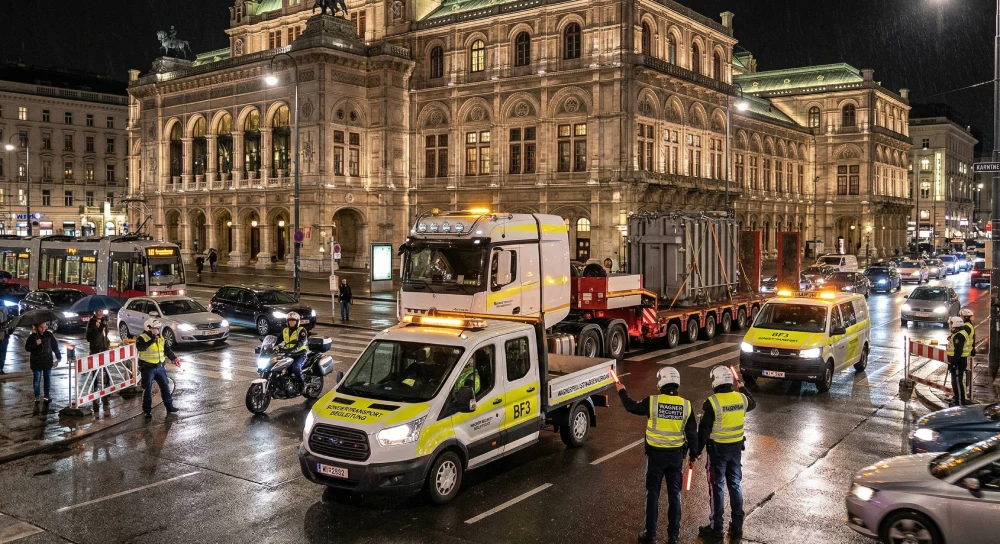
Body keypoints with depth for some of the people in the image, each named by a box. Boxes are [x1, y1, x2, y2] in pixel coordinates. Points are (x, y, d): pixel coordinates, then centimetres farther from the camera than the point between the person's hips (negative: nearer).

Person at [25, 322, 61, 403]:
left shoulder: (49, 335, -2)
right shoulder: (32, 336, -7)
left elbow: (55, 346, 4)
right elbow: (27, 348, -4)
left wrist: (58, 357, 2)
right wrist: (35, 344, -22)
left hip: (48, 360, 2)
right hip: (36, 362, -2)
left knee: (47, 378, 8)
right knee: (37, 379, 4)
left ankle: (47, 395, 20)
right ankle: (37, 396, 17)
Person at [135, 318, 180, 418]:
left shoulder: (161, 338, 8)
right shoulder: (142, 338, -11)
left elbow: (167, 350, 13)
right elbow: (140, 347, -31)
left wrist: (174, 358, 1)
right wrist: (152, 340, -33)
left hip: (160, 367, 6)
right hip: (147, 368, -6)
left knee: (165, 387, 10)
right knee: (147, 389, 0)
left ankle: (169, 406, 21)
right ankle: (147, 410, 9)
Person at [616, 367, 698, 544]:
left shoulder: (652, 402, -13)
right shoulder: (686, 405, -6)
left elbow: (631, 406, 4)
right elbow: (692, 433, 0)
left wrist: (621, 391, 21)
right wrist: (693, 456, 12)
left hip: (656, 454, -2)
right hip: (676, 455, 2)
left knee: (653, 494, 9)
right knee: (674, 495, 12)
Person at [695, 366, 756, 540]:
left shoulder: (712, 402, -19)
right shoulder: (741, 398, -3)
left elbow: (704, 430, -14)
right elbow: (753, 404, 23)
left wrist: (697, 451, -4)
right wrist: (741, 387, 35)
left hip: (718, 449, -5)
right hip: (736, 447, 5)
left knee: (717, 486, 6)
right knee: (735, 484, 15)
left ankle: (716, 527, 13)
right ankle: (737, 526, 22)